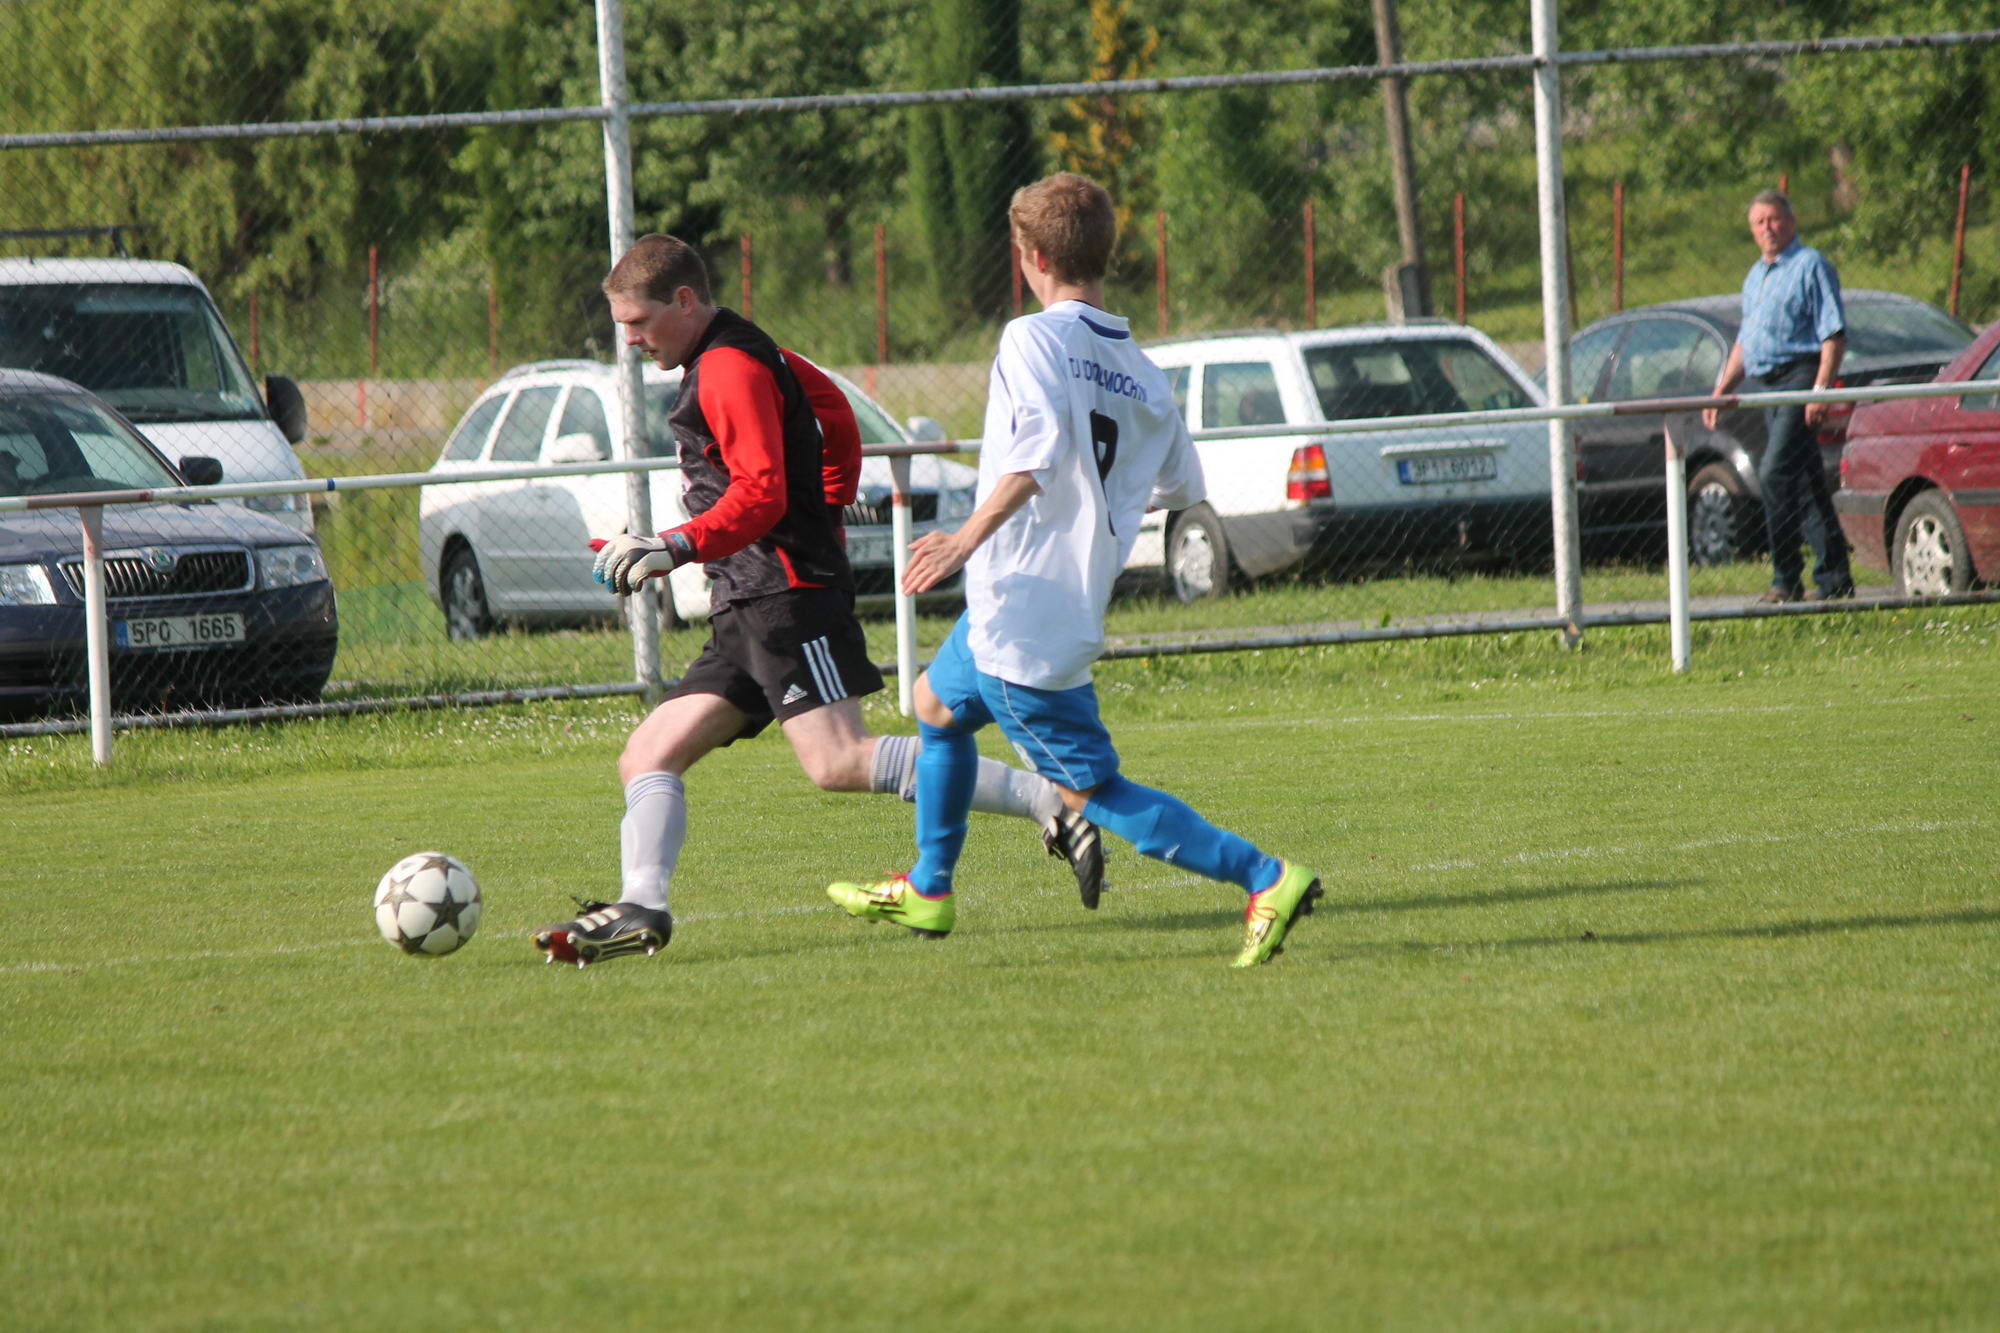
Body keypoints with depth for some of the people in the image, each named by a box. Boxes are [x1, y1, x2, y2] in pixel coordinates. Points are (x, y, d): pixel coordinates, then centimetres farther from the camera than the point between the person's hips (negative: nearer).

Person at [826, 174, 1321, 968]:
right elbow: (1181, 488, 14)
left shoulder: (1035, 340, -15)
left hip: (1019, 618, -9)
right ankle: (927, 892, 40)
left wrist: (967, 538, -34)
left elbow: (1040, 449, -31)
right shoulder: (1143, 377, 6)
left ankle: (1264, 879, -12)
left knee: (1091, 791, -3)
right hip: (1076, 600, 9)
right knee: (938, 704, 30)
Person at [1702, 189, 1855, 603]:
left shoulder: (1810, 266, -5)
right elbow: (1744, 341, 29)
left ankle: (1786, 579, -16)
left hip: (1801, 376, -9)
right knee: (1806, 484, 8)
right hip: (1770, 383, 9)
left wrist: (1821, 388, -21)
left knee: (1776, 473, -17)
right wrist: (1720, 390, 21)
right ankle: (1834, 579, 9)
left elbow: (1835, 335, -12)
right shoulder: (1755, 276, 21)